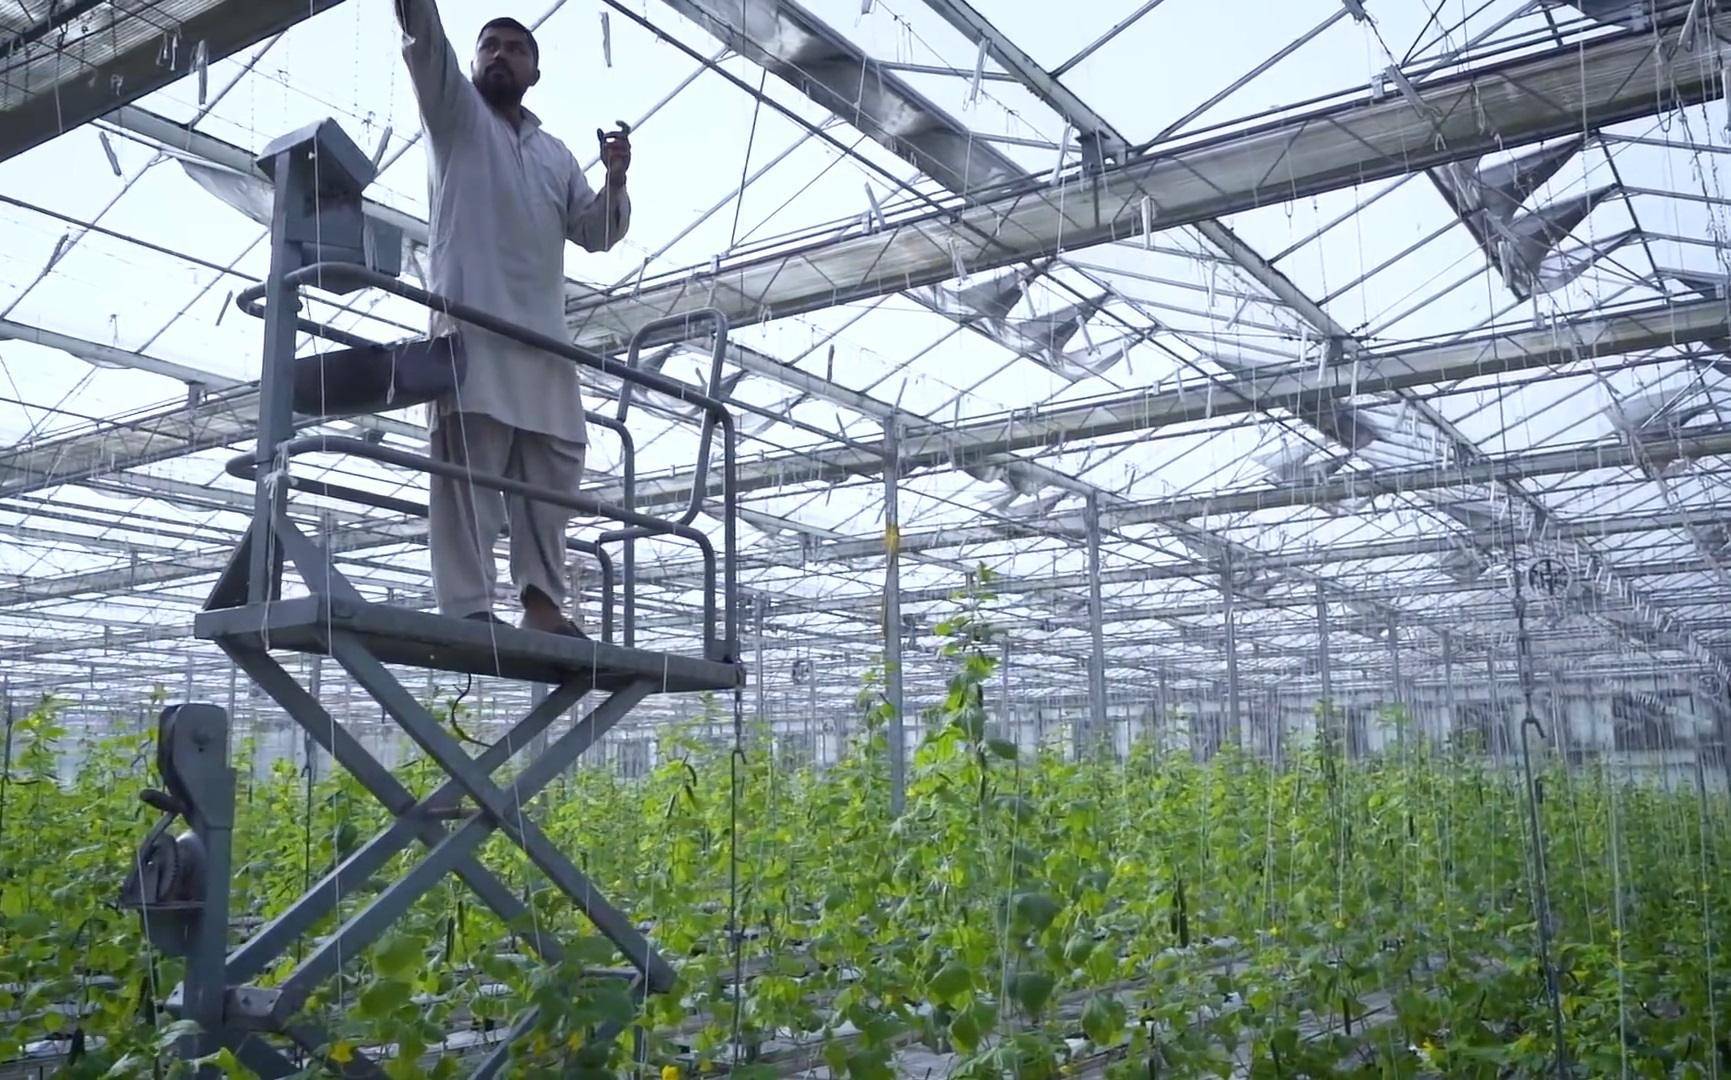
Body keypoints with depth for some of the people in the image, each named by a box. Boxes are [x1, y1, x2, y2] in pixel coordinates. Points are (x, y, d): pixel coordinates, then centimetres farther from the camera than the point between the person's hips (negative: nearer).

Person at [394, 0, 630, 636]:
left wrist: (615, 183, 3)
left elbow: (595, 232, 21)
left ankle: (542, 606, 1)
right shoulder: (456, 111, 16)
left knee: (551, 472, -1)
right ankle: (468, 607, -19)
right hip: (469, 322, -5)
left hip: (543, 334, 5)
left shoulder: (556, 155, 28)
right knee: (469, 465, -14)